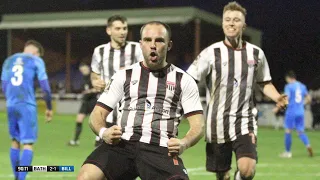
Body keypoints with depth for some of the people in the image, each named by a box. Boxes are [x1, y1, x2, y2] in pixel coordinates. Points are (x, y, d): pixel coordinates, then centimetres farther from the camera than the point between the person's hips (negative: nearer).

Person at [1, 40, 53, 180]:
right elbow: (45, 87, -3)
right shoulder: (36, 60, 2)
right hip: (27, 106, -5)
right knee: (28, 143, -4)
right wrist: (49, 107, 7)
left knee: (15, 141, 17)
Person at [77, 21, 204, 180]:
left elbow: (197, 125, 9)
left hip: (161, 149, -1)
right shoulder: (124, 76, 16)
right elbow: (97, 114, 15)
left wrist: (184, 143, -14)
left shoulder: (184, 80, 13)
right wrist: (103, 132, -10)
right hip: (122, 144, 1)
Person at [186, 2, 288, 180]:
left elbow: (265, 83, 19)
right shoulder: (211, 53, -2)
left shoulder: (256, 53, 6)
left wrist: (277, 97, 0)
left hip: (245, 122, 1)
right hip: (218, 124, -1)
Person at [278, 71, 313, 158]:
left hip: (291, 112, -5)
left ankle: (288, 152, 8)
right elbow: (309, 99, 18)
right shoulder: (302, 86, 11)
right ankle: (308, 145, -16)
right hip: (301, 112, 5)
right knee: (301, 131, 9)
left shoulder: (289, 86, -7)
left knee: (288, 131, 4)